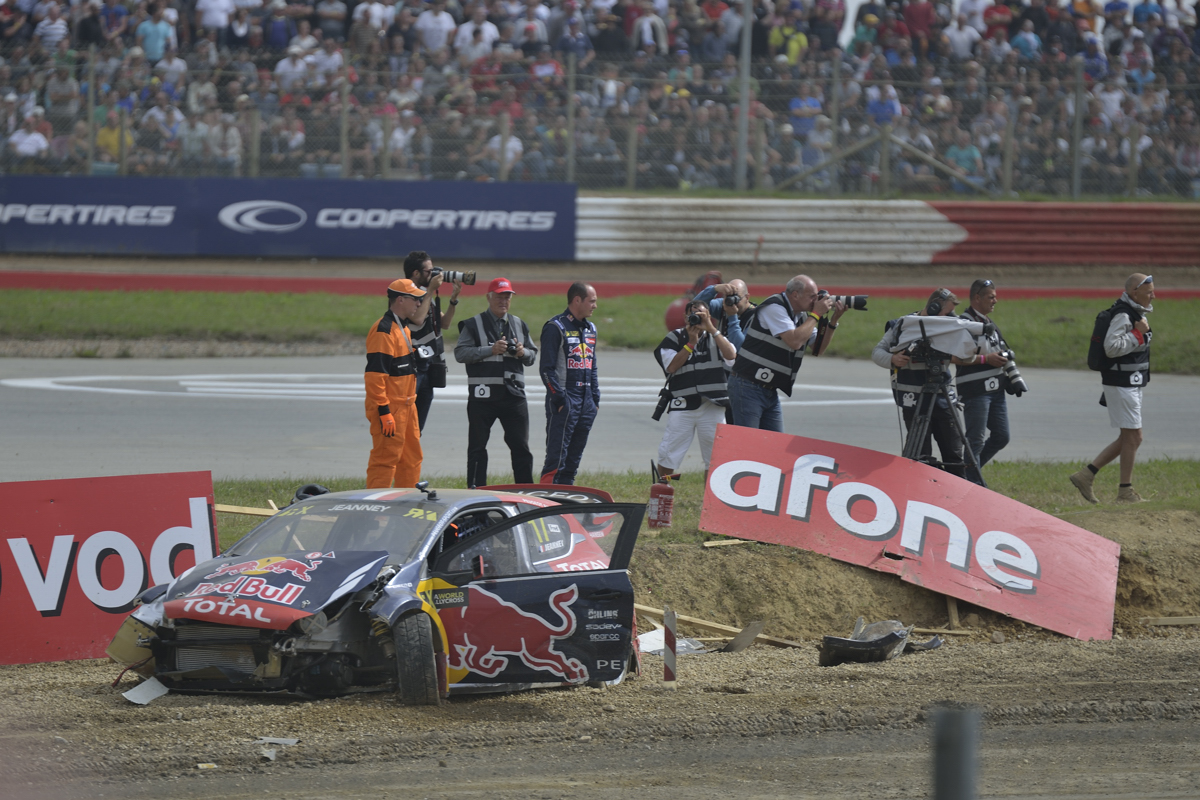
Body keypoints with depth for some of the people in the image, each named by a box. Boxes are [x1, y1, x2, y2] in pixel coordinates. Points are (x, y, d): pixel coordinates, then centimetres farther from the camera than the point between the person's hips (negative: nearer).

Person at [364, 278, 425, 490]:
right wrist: (384, 412, -25)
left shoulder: (403, 328, 16)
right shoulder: (383, 331, -17)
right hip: (390, 409, -10)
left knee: (412, 459, 15)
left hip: (406, 407, 10)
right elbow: (375, 375, -23)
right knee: (385, 459, -9)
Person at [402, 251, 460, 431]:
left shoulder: (425, 295, 15)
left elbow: (444, 323, 18)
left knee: (417, 429, 12)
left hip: (427, 367, 9)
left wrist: (453, 299, 5)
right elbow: (418, 318, -24)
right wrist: (431, 290, -16)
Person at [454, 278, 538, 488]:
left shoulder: (519, 325, 16)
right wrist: (491, 350, -19)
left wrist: (522, 352, -5)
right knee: (477, 447, 3)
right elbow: (460, 353, -10)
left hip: (513, 394, 3)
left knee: (521, 447, 3)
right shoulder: (473, 325, 1)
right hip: (483, 396, -3)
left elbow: (532, 355, 18)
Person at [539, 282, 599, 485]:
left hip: (586, 402, 8)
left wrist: (595, 399, 15)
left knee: (573, 460, 10)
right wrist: (559, 399, -16)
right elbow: (547, 369, -12)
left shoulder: (590, 329, 17)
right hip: (564, 401, -8)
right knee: (557, 456, -11)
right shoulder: (556, 327, -8)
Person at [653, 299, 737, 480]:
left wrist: (710, 328, -11)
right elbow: (671, 366, -7)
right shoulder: (674, 338, 7)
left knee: (715, 455, 4)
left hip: (712, 404, 1)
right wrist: (691, 342, -11)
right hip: (682, 403, -1)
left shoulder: (716, 338, 12)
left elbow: (731, 355, -9)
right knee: (668, 454, -3)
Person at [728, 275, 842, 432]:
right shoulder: (774, 308, -15)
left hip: (771, 393, 9)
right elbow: (794, 341, -25)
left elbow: (818, 349, 15)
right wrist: (816, 314, -14)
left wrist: (833, 321, 3)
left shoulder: (801, 316, 11)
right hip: (748, 389, -9)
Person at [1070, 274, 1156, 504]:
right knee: (1133, 437, -4)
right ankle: (1126, 491, 4)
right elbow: (1112, 347, -28)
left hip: (1132, 385, 10)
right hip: (1122, 384, -10)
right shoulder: (1123, 315, -18)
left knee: (1128, 439, 12)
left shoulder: (1136, 312, 14)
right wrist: (1138, 333, -23)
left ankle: (1086, 475, 12)